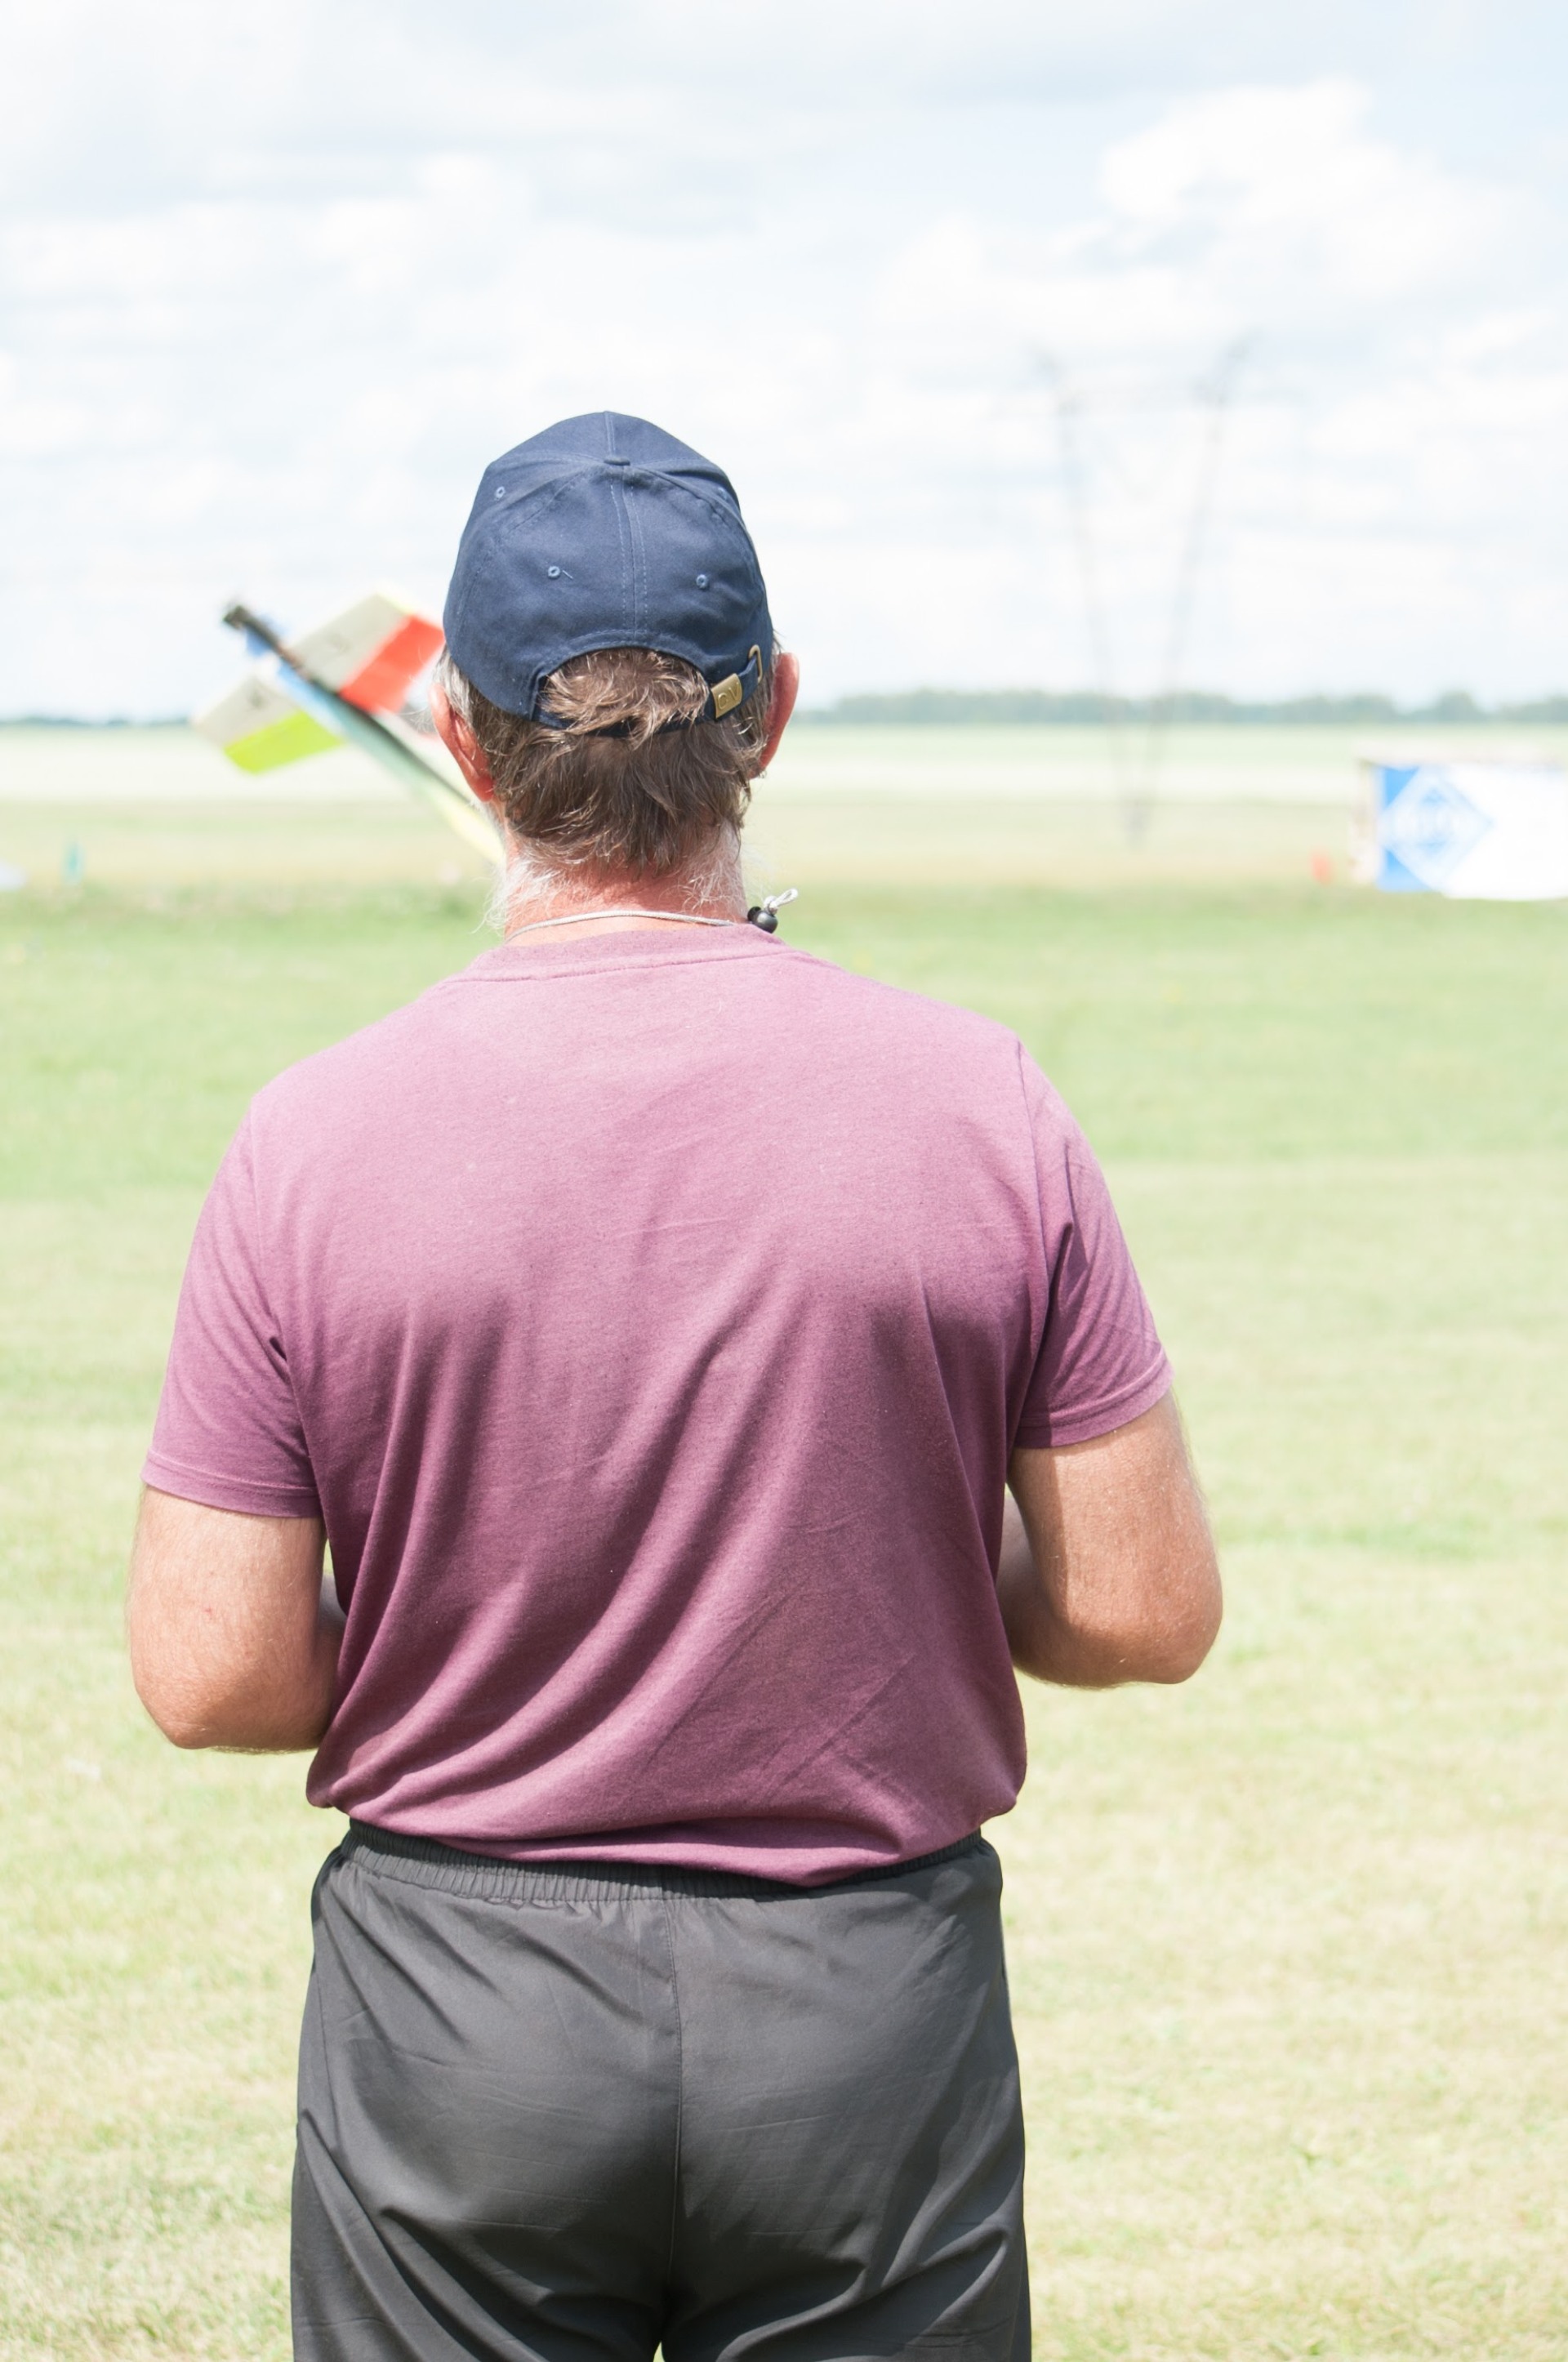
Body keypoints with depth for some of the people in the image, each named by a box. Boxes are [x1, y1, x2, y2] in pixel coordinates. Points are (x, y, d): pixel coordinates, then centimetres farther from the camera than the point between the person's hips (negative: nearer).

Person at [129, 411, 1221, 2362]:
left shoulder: (316, 1140, -10)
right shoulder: (977, 1105, -9)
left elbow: (210, 1676, -8)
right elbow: (1144, 1609, -5)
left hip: (452, 2009, 0)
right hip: (874, 2005, 0)